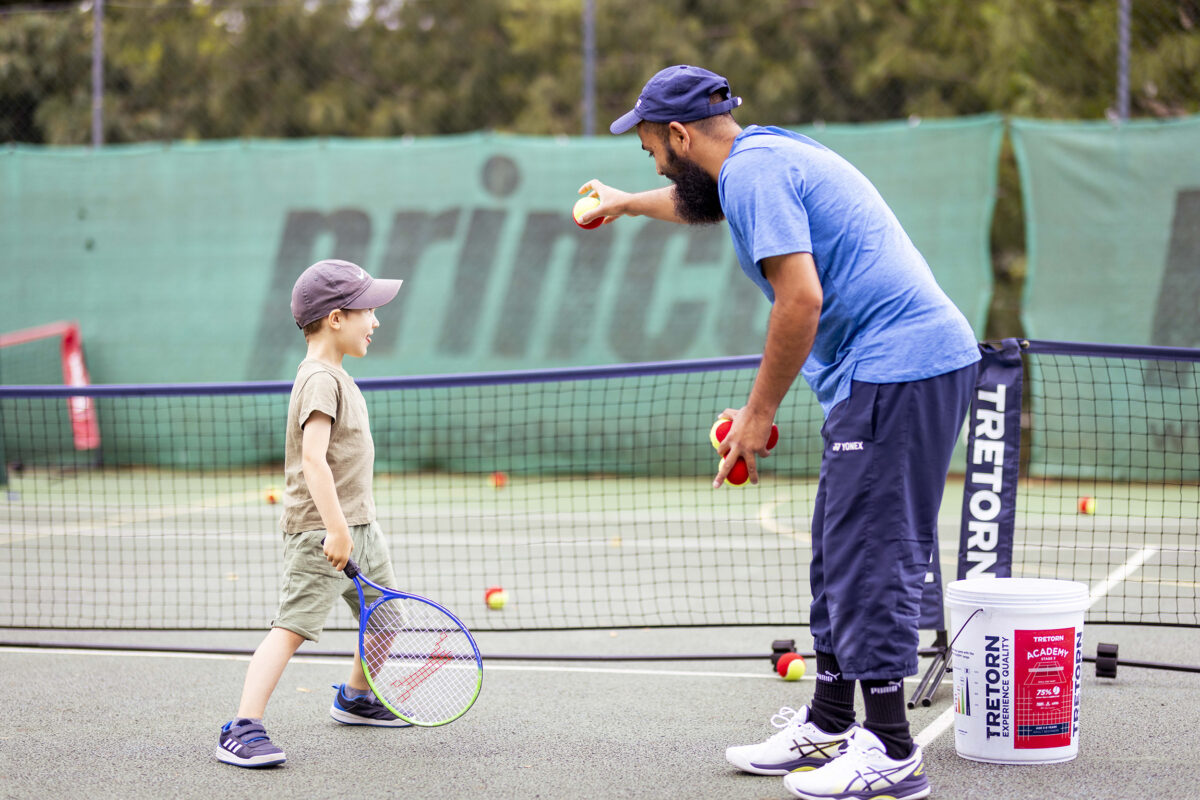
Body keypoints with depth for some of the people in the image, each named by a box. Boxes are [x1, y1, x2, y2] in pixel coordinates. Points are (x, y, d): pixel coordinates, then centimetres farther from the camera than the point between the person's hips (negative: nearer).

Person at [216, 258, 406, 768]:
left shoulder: (336, 377, 16)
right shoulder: (319, 380, -17)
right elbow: (313, 460, -26)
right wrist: (335, 528, -31)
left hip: (357, 525, 10)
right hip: (319, 531, -10)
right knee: (292, 626, -16)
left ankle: (354, 698, 42)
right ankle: (242, 732, -20)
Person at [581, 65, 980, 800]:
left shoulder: (752, 171, -11)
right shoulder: (768, 157, 21)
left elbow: (801, 299, -20)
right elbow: (700, 199, 46)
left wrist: (759, 411, -11)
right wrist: (624, 203, 64)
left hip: (898, 370, -11)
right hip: (923, 360, 11)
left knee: (871, 558, -9)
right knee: (841, 553, 15)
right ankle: (829, 724, 22)